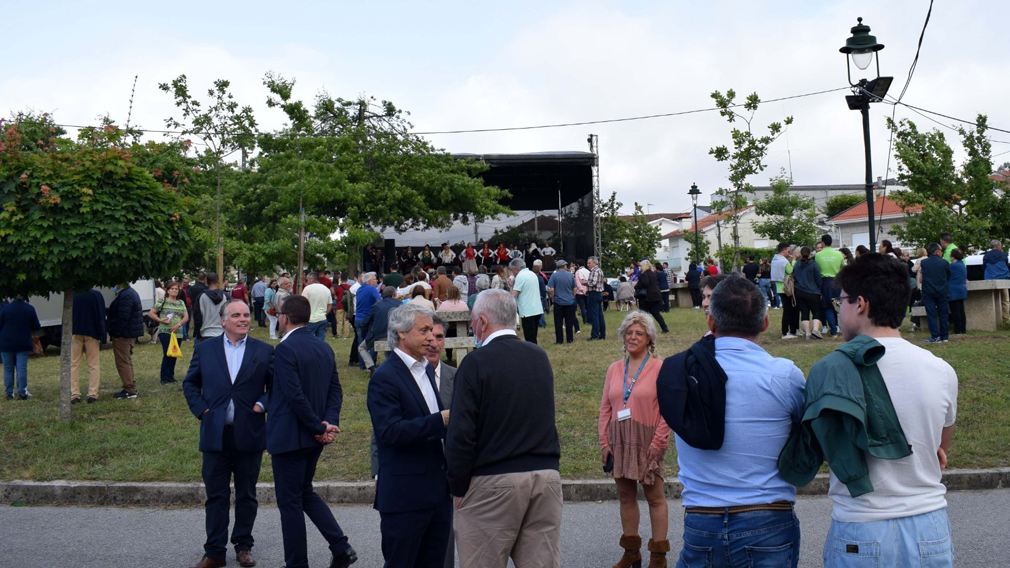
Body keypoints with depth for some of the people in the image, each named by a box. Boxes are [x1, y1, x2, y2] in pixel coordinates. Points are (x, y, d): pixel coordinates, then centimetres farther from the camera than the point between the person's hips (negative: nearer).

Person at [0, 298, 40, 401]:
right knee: (22, 368, 1)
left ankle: (9, 393, 9)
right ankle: (22, 393, -3)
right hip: (23, 344, 0)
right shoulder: (30, 309, -1)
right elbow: (36, 327, 3)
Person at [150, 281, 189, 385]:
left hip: (177, 332, 5)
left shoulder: (181, 303, 13)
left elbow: (186, 317, 7)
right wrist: (161, 320, -12)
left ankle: (171, 376, 19)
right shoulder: (163, 302, 1)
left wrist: (178, 324, -10)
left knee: (174, 355, 8)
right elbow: (151, 313, 0)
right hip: (165, 332, -4)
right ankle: (164, 378, -3)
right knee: (167, 354, -10)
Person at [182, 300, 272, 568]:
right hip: (215, 435, 0)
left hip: (249, 434, 0)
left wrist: (261, 405, -10)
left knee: (247, 495, 11)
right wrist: (201, 410, 0)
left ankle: (243, 546, 26)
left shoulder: (264, 351, 1)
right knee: (216, 496, 7)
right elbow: (190, 383, 13)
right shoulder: (205, 349, 5)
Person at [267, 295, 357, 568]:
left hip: (289, 436, -8)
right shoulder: (324, 347, 8)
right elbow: (336, 390, 6)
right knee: (305, 492, 21)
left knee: (290, 502, 5)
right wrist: (329, 423, -5)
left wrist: (320, 426, -15)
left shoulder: (285, 349, -17)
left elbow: (295, 395, -23)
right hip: (313, 437, 8)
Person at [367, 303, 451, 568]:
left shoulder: (426, 368, 14)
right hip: (405, 494, -8)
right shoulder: (384, 377, -14)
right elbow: (390, 432, -24)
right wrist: (441, 420, -28)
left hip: (438, 489, 8)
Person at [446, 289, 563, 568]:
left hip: (494, 482, -5)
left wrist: (458, 487, -4)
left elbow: (461, 434, -13)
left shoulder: (476, 362, -10)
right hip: (547, 476, 6)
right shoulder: (540, 357, 9)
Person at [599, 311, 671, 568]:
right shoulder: (614, 369, 9)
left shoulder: (659, 368, -4)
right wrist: (604, 442, 4)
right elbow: (605, 408, 10)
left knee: (655, 497, 3)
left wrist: (658, 443, -11)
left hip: (647, 442, -5)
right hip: (619, 442, 5)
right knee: (626, 496, 11)